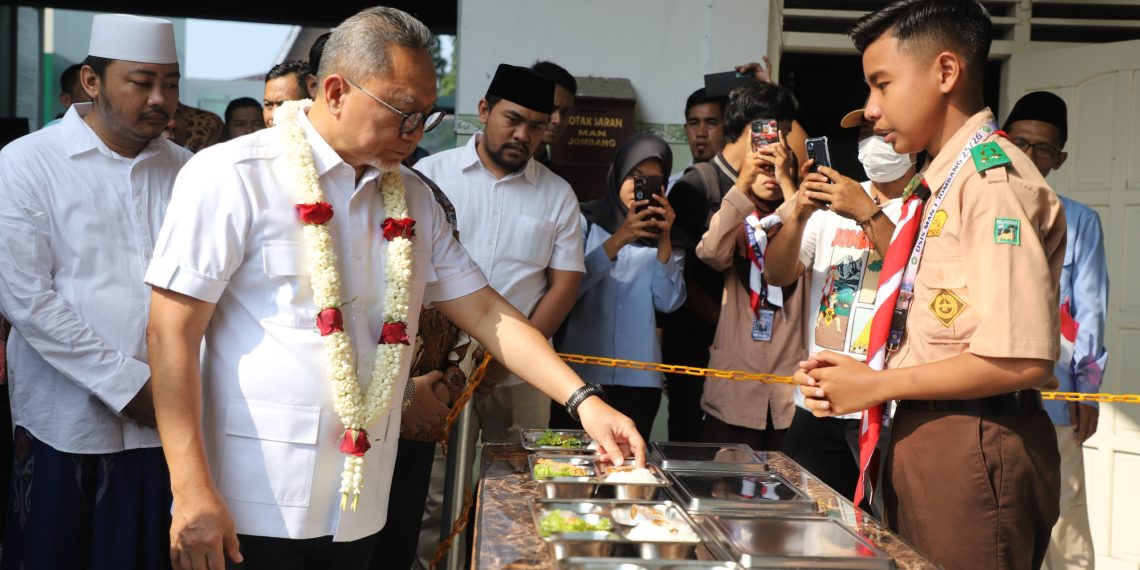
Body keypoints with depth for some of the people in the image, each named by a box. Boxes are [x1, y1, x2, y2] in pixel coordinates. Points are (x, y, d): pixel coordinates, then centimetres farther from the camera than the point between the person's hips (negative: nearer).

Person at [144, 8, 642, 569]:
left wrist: (583, 400, 0)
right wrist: (191, 493, -16)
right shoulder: (231, 177, -9)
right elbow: (172, 333, -11)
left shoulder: (413, 198, 9)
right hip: (255, 504, -5)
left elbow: (484, 311, 11)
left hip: (360, 501, 6)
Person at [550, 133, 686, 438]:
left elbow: (668, 302, -2)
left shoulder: (666, 236, 11)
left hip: (639, 379, 2)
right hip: (580, 374, -2)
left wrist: (664, 240, -12)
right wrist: (618, 240, -19)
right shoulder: (586, 221, 3)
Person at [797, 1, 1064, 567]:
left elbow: (1020, 361, -23)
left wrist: (878, 385, -15)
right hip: (921, 433, 9)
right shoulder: (942, 181, 12)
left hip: (971, 451, -9)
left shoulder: (995, 180, -15)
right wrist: (859, 372, 2)